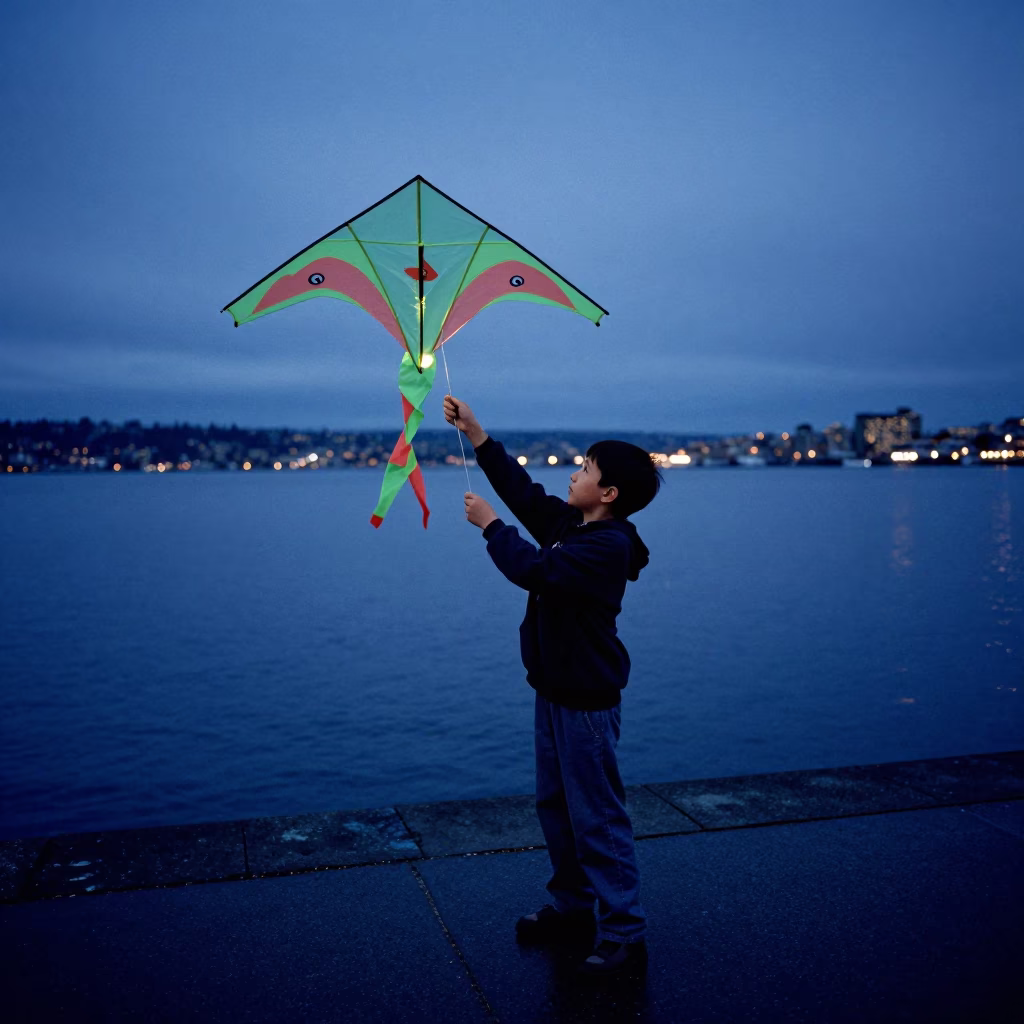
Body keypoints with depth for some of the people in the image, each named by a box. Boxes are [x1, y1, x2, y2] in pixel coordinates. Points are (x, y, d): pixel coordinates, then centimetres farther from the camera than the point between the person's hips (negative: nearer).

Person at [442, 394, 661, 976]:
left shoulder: (608, 545, -20)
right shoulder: (569, 523, 7)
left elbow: (534, 570, -29)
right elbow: (522, 487, 13)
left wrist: (490, 525, -15)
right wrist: (473, 430, 11)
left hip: (586, 698, -10)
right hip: (555, 688, 10)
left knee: (598, 815, -3)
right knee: (556, 804, 18)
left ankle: (624, 931, 9)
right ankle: (572, 908, 32)